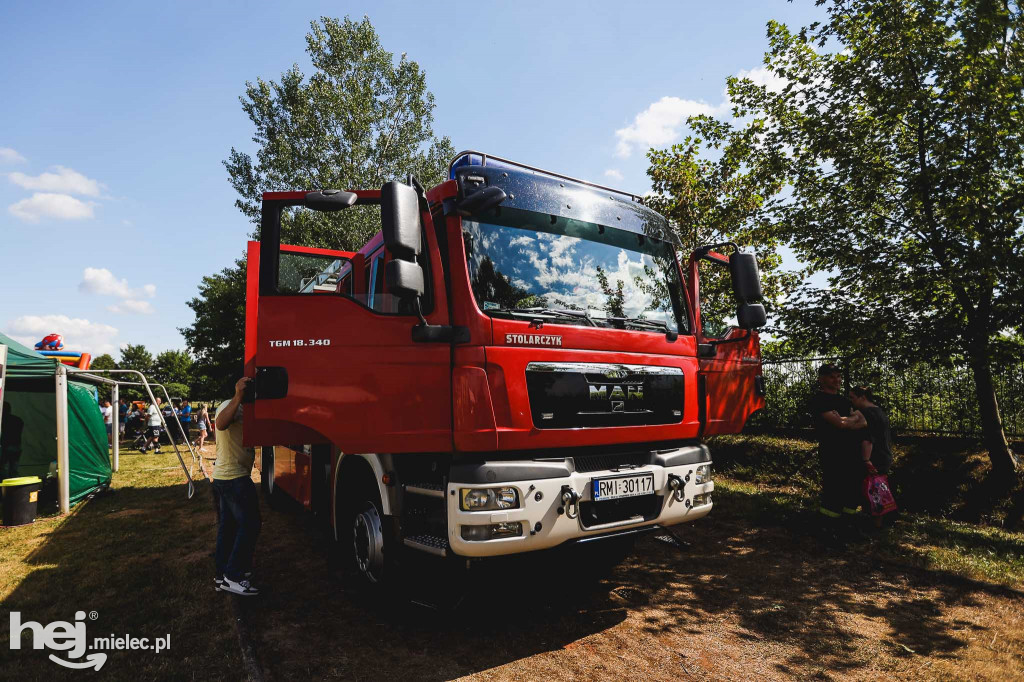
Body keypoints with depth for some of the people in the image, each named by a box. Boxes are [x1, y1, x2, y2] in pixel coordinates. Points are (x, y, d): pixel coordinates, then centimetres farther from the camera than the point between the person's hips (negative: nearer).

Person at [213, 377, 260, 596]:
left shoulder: (239, 409, 18)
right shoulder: (229, 406, -14)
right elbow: (221, 424, -36)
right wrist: (239, 395, -43)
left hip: (223, 477, 10)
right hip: (235, 478, -10)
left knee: (228, 526, 15)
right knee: (250, 524, -6)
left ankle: (222, 574, 23)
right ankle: (233, 576, -2)